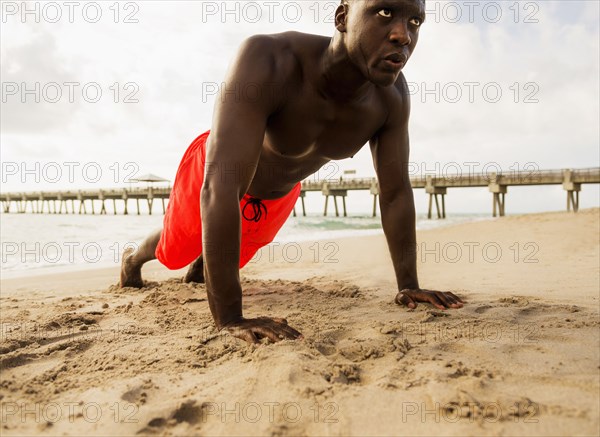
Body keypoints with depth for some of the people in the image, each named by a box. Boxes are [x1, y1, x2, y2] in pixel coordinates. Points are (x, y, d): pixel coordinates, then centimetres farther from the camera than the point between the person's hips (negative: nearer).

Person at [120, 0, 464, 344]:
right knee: (174, 251, 25)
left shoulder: (393, 96, -27)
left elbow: (396, 193, -17)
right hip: (214, 173, -3)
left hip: (279, 194, 4)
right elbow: (221, 187, -49)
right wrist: (230, 318, -50)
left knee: (236, 256, 31)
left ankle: (200, 267, 67)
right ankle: (134, 259, 61)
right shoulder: (267, 60, -43)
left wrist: (409, 286, -18)